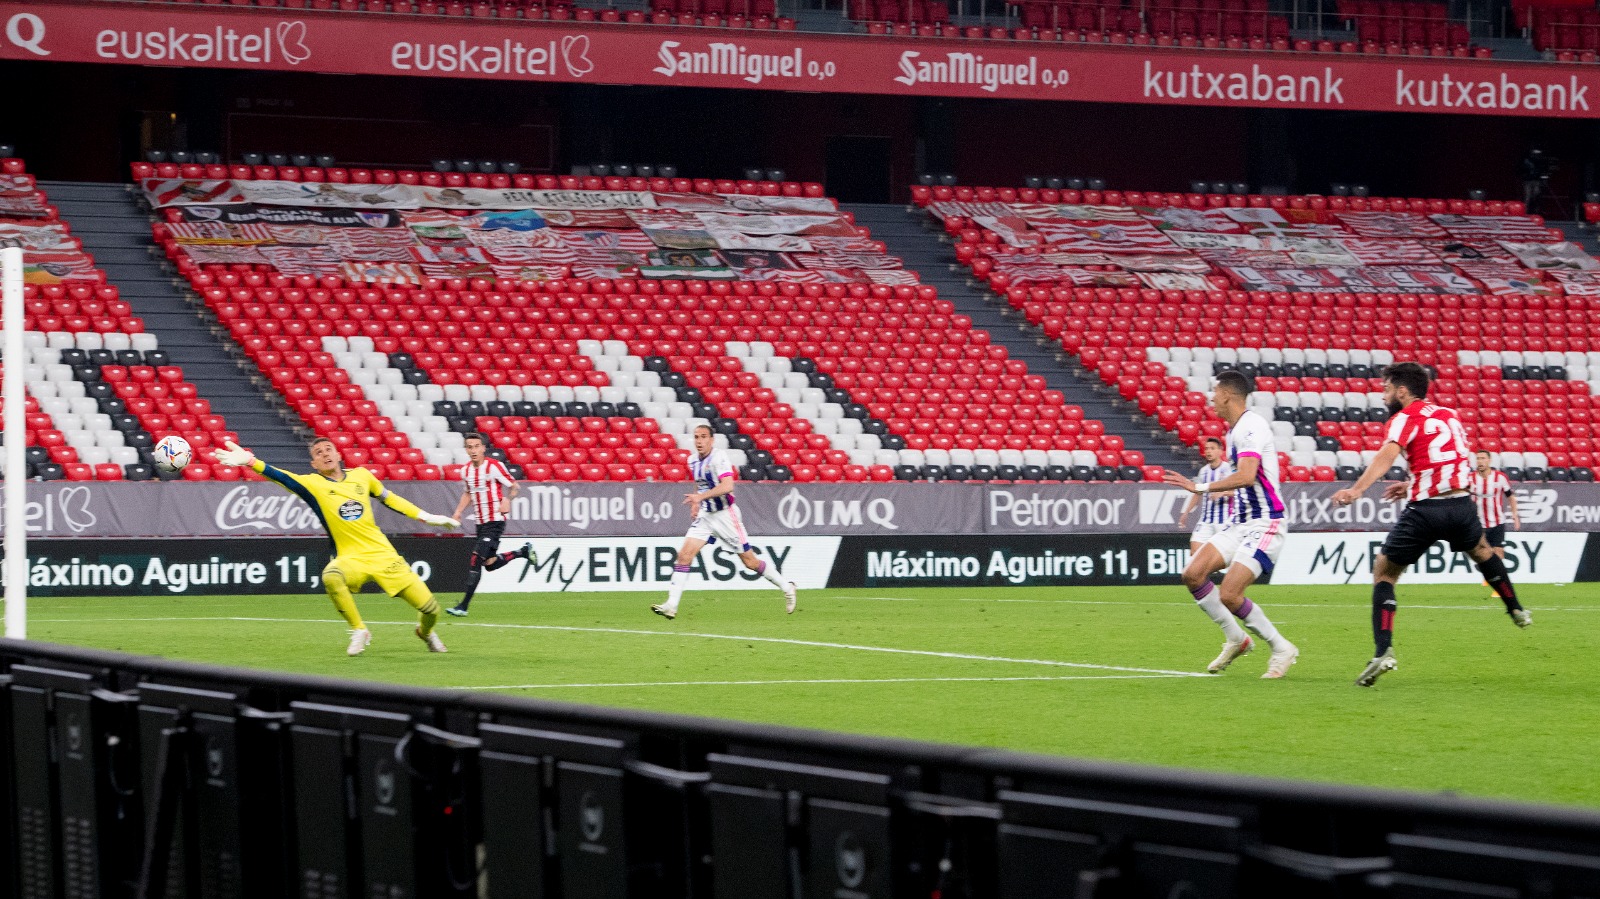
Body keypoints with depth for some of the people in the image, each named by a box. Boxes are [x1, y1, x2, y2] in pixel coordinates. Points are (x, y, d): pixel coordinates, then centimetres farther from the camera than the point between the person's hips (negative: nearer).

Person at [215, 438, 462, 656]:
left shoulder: (361, 475, 5)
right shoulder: (312, 484, -4)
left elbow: (389, 499, 19)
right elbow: (281, 477, -19)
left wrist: (426, 517, 20)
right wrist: (250, 461, -34)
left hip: (383, 555, 2)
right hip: (351, 558, -2)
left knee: (430, 609, -3)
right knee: (331, 576, -39)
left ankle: (425, 632, 37)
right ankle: (359, 631, -15)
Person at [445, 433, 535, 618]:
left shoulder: (494, 466, -13)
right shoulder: (466, 470, 7)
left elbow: (515, 487, -6)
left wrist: (507, 500, -24)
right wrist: (458, 512, 9)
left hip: (495, 521, -8)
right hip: (481, 523, 8)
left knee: (475, 559, -15)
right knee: (490, 564, 11)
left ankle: (463, 606, -13)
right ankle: (523, 551, 33)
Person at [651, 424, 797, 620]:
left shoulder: (719, 458, -17)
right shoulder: (693, 461, 6)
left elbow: (727, 486, -32)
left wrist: (700, 496, -36)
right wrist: (695, 503, 11)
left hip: (725, 514, -6)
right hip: (705, 516, 6)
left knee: (750, 561, 2)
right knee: (684, 555, -10)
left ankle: (786, 587, 23)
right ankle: (671, 606, -12)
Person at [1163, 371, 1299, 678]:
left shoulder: (1251, 426, -17)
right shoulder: (1236, 428, 14)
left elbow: (1246, 477, -29)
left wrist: (1201, 488, -25)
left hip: (1264, 524, -10)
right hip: (1241, 523, 10)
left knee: (1229, 595, -16)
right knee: (1193, 574, -2)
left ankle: (1282, 649, 1)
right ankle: (1236, 639, 11)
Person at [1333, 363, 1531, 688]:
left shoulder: (1405, 418, -2)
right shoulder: (1450, 415, 19)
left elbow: (1386, 455, -22)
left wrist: (1357, 489, -36)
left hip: (1425, 510, -6)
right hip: (1462, 501, 6)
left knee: (1383, 572, 5)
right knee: (1481, 551, 37)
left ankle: (1383, 652, -11)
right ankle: (1516, 610, 52)